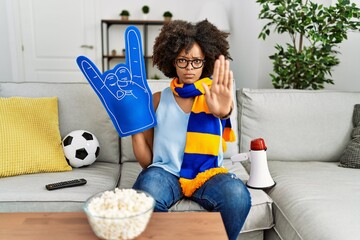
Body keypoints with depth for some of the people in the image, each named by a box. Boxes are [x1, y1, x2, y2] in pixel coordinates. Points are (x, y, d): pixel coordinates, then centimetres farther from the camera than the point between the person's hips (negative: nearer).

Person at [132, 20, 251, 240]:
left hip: (207, 174, 0)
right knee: (147, 192, -34)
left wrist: (223, 110, -50)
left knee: (237, 194, -31)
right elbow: (147, 161, 8)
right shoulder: (158, 100, 8)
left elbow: (224, 109, -25)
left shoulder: (214, 94, 4)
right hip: (167, 172, 0)